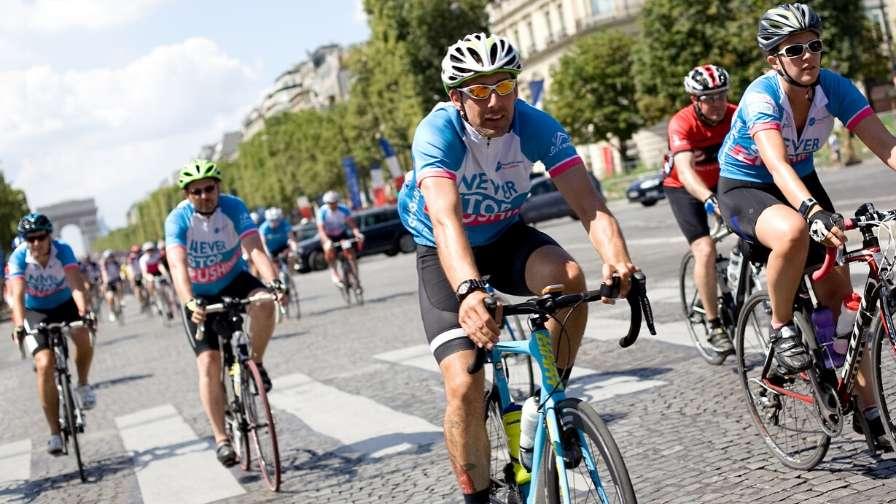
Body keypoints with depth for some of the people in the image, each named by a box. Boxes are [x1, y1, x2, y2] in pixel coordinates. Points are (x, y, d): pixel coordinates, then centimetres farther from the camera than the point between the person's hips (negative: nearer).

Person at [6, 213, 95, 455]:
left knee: (83, 336, -32)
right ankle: (55, 432, -6)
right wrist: (19, 325, -49)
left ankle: (83, 384, -2)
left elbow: (76, 284, -37)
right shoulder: (18, 258, -23)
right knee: (45, 365, -15)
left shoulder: (62, 250, -24)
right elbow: (17, 294, -34)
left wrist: (84, 311, -54)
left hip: (65, 304, 0)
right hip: (36, 312, 0)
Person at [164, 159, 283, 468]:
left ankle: (255, 364, -7)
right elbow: (178, 265, -37)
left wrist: (273, 283, -49)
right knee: (209, 363, -12)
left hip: (234, 281, 1)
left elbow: (255, 249, -31)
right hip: (200, 295, -1)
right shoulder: (178, 219, -22)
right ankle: (221, 439, -4)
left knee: (263, 304, -32)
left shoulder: (234, 207, -19)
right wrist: (190, 303, -54)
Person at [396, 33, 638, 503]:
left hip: (506, 238, 2)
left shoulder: (536, 126, -22)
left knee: (568, 276, -31)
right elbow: (445, 219, -46)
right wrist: (469, 290, -64)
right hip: (445, 256, -2)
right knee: (464, 386, -16)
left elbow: (589, 205, -31)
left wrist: (617, 259, -52)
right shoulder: (438, 132, -30)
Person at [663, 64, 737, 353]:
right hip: (683, 188, -4)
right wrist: (709, 200, -60)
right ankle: (714, 326, -8)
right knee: (705, 249, -18)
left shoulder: (734, 116, -19)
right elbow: (685, 170, -43)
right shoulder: (682, 123, -30)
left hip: (721, 181, 4)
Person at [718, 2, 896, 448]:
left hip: (802, 183, 5)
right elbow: (776, 163, -45)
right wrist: (813, 211, -62)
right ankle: (781, 329, -13)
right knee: (794, 231, -39)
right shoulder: (761, 96, -29)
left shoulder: (834, 87, -17)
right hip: (745, 188, -5)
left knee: (839, 290, -3)